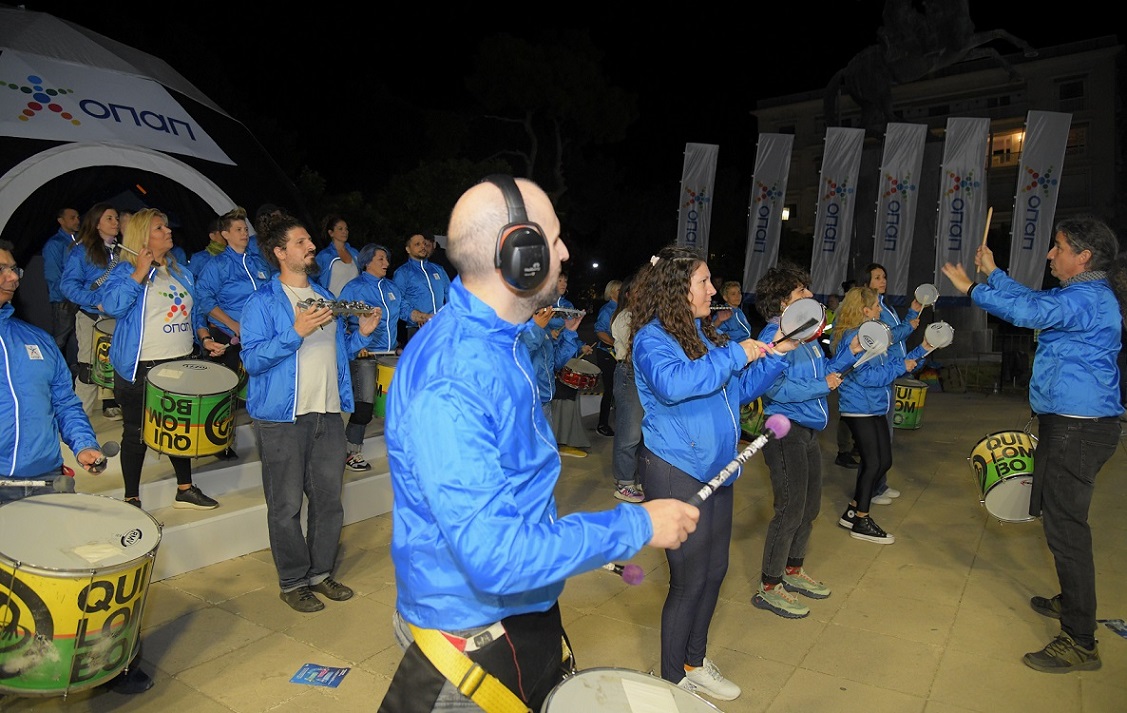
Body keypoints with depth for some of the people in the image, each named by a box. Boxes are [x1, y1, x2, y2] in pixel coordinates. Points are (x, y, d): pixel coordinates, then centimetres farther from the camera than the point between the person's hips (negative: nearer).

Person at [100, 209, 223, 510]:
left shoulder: (181, 272, 12)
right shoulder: (125, 271, -6)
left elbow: (193, 312, 20)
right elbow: (113, 306, -23)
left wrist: (205, 338, 6)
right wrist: (140, 272, -21)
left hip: (182, 364, 6)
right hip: (140, 369, -6)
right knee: (136, 433, 5)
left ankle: (185, 489, 30)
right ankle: (131, 499, 19)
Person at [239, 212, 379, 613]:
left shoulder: (325, 297, 16)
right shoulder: (263, 302, -5)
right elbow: (252, 360, -15)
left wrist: (361, 334, 7)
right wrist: (296, 332, -23)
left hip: (328, 414, 6)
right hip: (282, 418, -6)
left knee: (329, 499, 12)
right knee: (286, 506, 4)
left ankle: (321, 572, 28)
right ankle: (293, 582, 20)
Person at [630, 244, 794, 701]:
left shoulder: (705, 334, 10)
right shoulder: (652, 339, -14)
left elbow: (742, 389, 17)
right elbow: (672, 384, -34)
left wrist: (775, 354, 3)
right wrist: (734, 355, -25)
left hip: (714, 470, 8)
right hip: (675, 471, -8)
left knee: (714, 571, 17)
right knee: (689, 580, 2)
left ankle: (694, 662, 38)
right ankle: (674, 681, 24)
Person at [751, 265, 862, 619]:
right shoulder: (775, 335, -18)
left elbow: (824, 370, 15)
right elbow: (775, 388, -26)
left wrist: (850, 351, 4)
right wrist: (821, 386, -20)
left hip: (808, 430, 10)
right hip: (785, 431, -9)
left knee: (809, 507, 19)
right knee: (790, 511, -3)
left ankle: (793, 571, 37)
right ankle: (769, 588, 11)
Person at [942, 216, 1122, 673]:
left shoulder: (1087, 298, -18)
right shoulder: (1086, 296, 15)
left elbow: (1027, 310, -30)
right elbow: (1034, 301, 28)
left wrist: (971, 288, -19)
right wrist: (992, 272, 28)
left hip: (1077, 429, -11)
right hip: (1070, 424, 11)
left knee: (1065, 525, -7)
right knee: (1061, 517, 22)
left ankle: (1080, 643, 0)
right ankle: (1072, 601, 39)